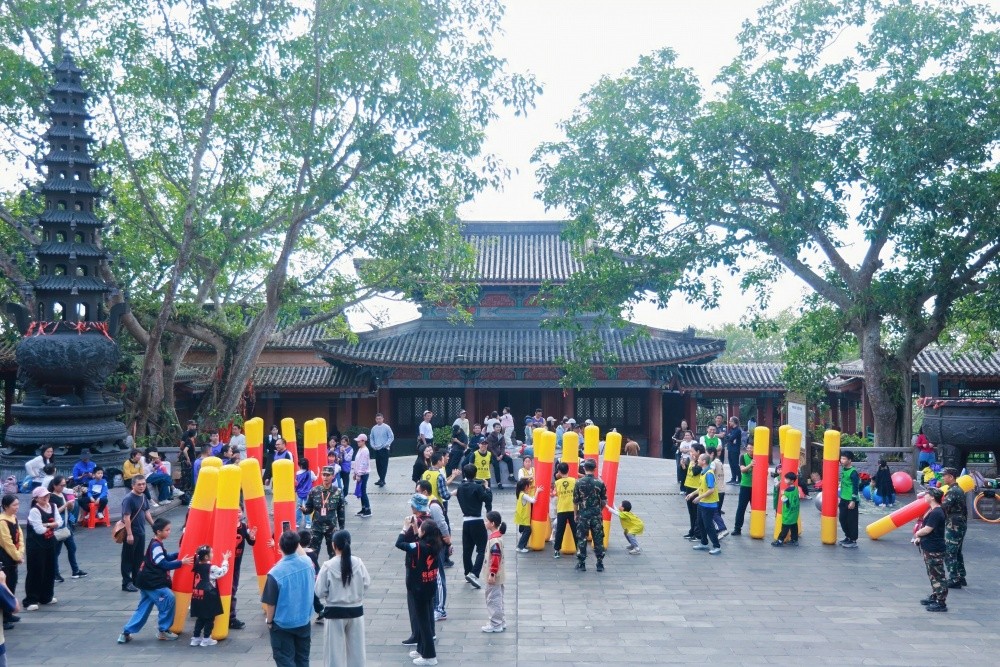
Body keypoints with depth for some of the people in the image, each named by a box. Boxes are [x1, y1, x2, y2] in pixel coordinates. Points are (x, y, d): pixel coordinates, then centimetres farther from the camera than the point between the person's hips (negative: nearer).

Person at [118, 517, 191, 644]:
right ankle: (163, 631, 4)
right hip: (152, 583, -10)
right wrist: (181, 562, -17)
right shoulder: (156, 546, -18)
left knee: (143, 609, 13)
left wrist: (179, 554, 14)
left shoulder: (156, 544, 14)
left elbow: (165, 557, 23)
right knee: (168, 599, -6)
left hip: (148, 582, 10)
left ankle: (126, 633, 14)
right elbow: (164, 565, -20)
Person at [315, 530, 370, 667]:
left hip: (335, 613, -3)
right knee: (356, 646, 17)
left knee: (336, 648, 9)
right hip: (355, 610, 3)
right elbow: (366, 584, 1)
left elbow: (320, 592, -12)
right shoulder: (358, 562, -9)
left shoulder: (328, 566, -17)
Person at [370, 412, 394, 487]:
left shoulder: (387, 427, -6)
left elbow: (391, 437, -6)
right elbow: (371, 438, 16)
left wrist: (386, 445, -13)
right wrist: (373, 445, 2)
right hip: (376, 450, 5)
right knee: (378, 465, 9)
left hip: (384, 449, -5)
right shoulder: (374, 428, 7)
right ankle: (381, 479, 21)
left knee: (384, 465, -6)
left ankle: (382, 480, -5)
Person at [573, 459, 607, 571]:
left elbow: (575, 500, -1)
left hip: (583, 514, -1)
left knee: (581, 539, 7)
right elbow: (604, 501, 2)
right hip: (596, 515, 1)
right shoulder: (600, 483, -4)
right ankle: (600, 564, 11)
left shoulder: (579, 482, -6)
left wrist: (576, 513, 12)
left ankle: (581, 563, 10)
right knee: (598, 539, 8)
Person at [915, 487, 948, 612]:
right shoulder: (932, 510, 12)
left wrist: (917, 534, -3)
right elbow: (926, 526, 18)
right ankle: (934, 597, 31)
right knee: (932, 574, 20)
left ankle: (941, 602, -3)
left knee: (938, 575, -6)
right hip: (929, 548, 11)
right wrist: (920, 537, 5)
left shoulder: (936, 513, -21)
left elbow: (927, 529, -22)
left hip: (935, 550, -11)